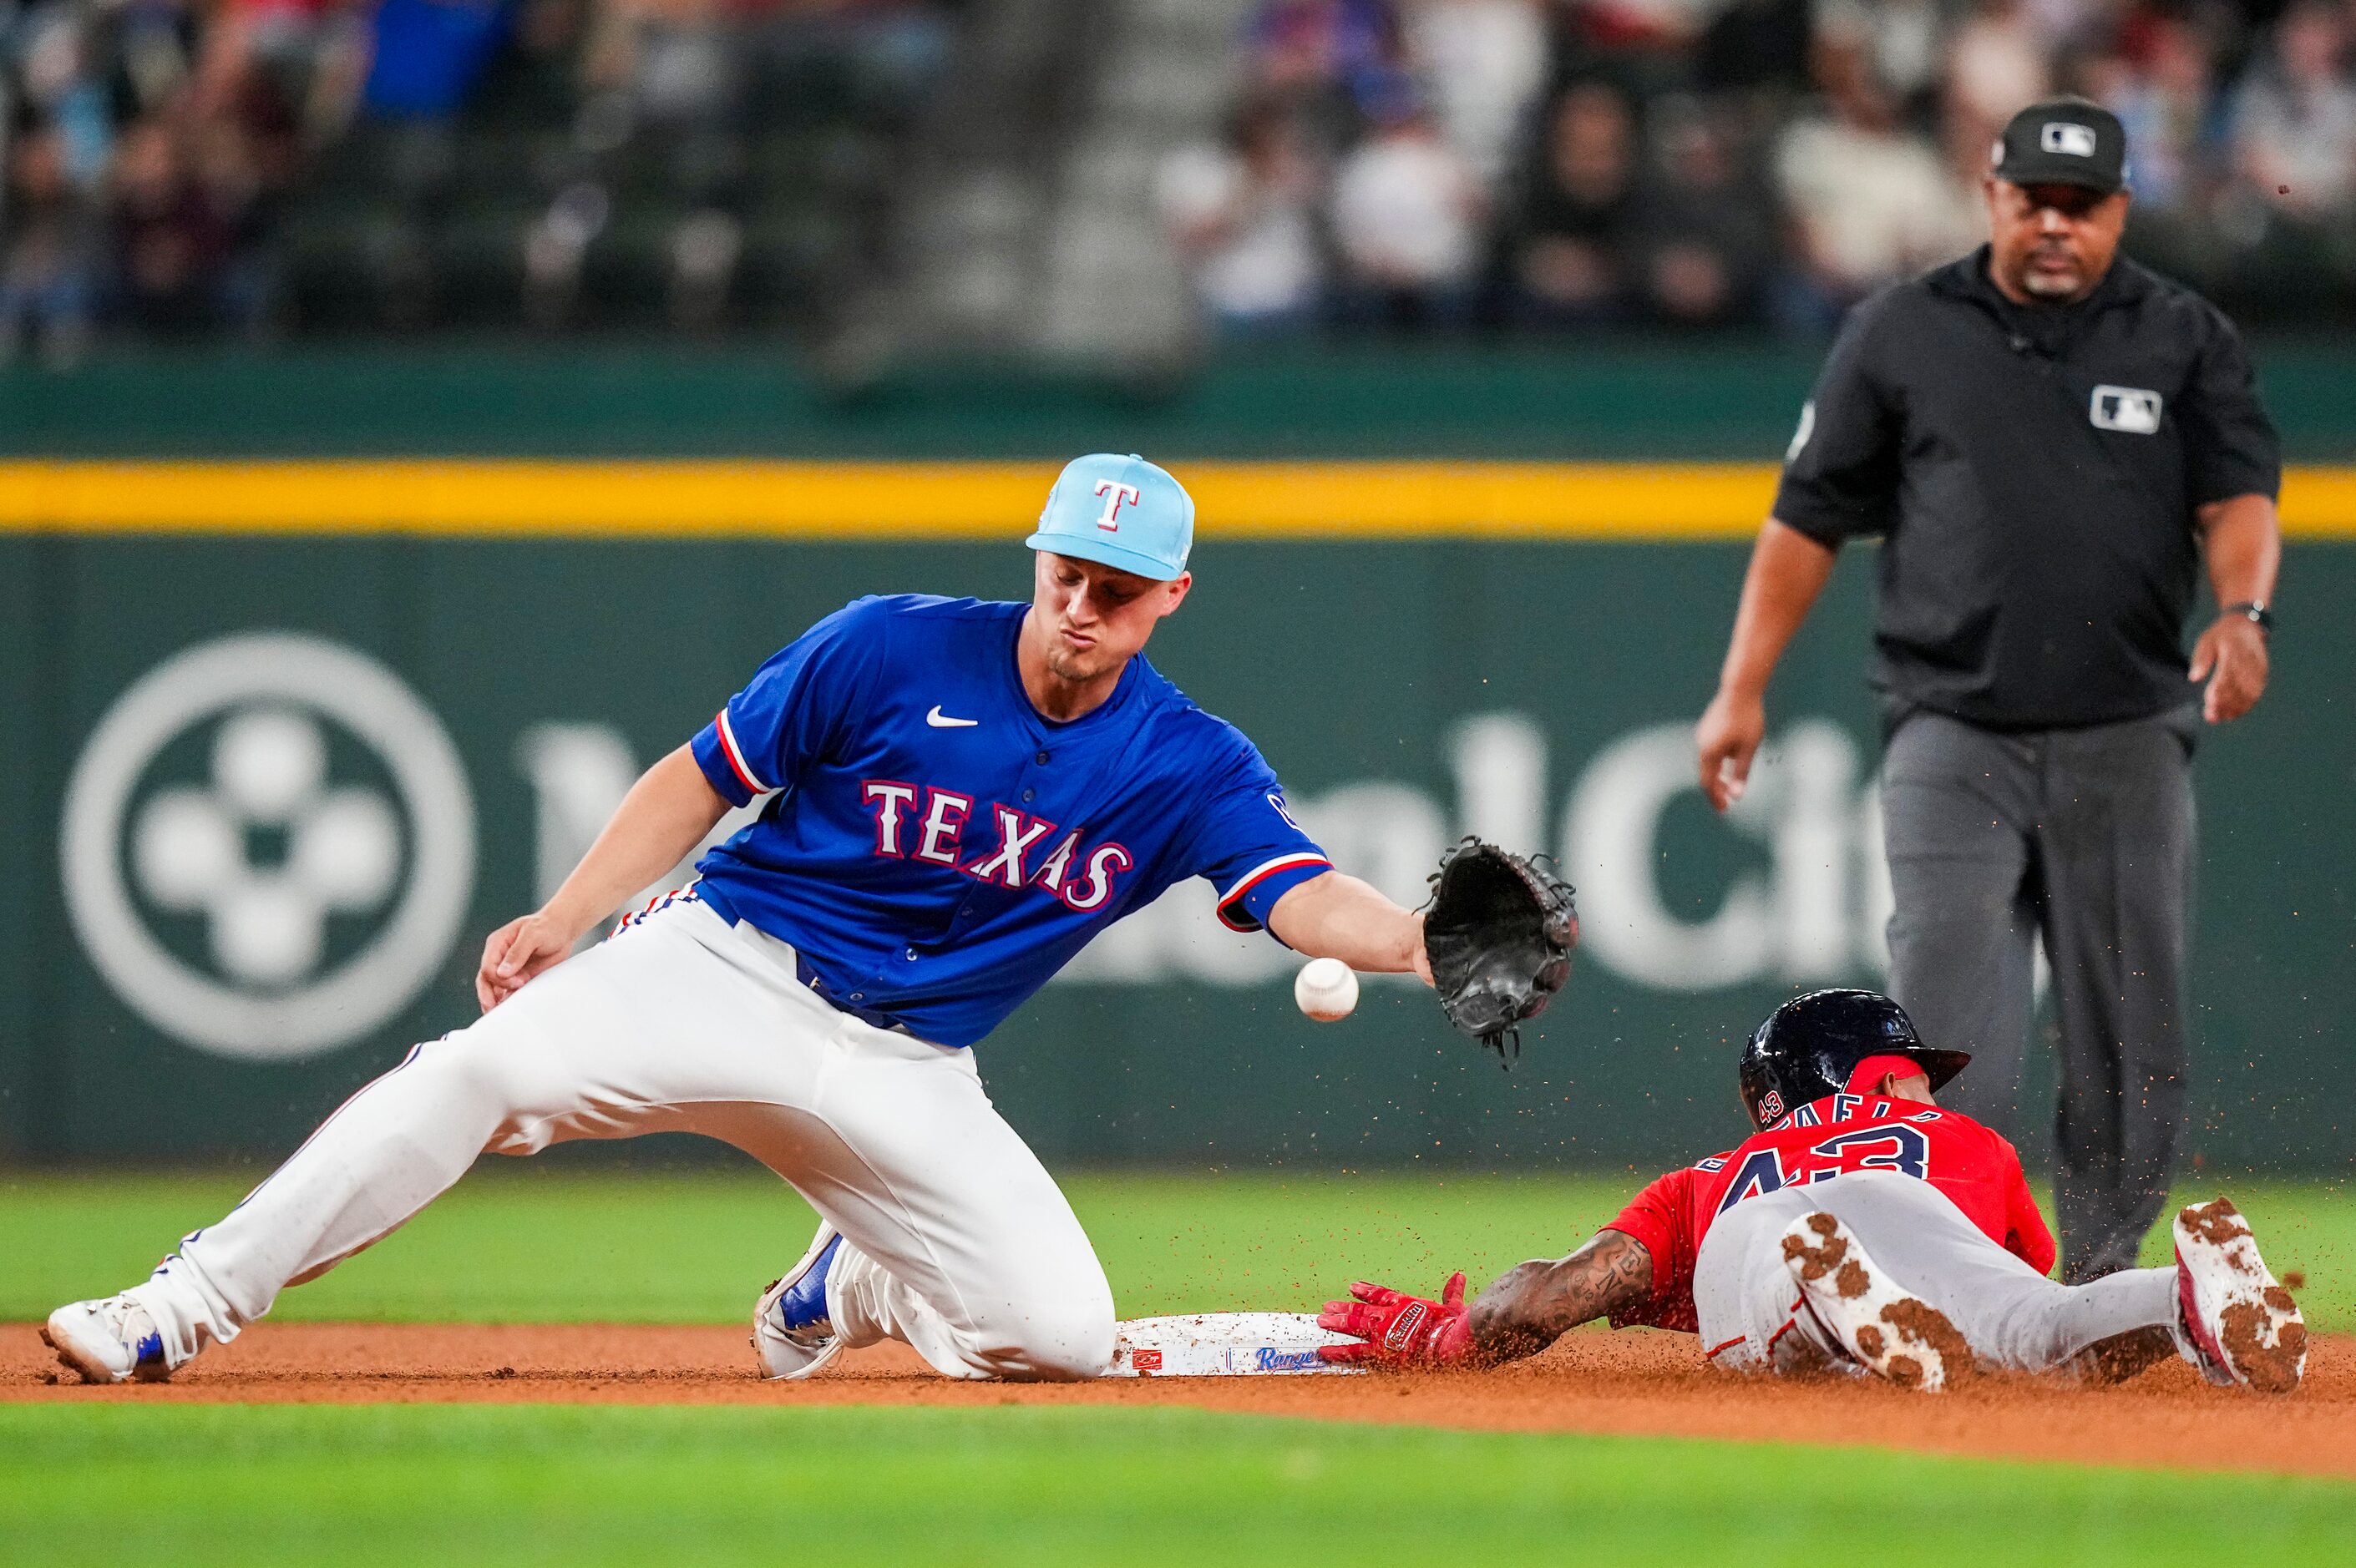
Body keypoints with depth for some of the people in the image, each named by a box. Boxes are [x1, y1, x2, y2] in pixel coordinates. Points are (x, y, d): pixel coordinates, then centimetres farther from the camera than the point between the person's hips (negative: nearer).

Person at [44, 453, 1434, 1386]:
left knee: (1062, 1330, -13)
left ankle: (853, 1294, 21)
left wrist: (1419, 943, -37)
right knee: (488, 1069, -29)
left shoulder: (1191, 768, -1)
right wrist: (567, 917, -11)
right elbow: (706, 776, 0)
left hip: (906, 1072, 3)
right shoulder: (890, 652, -6)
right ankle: (186, 1310, -24)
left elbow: (1308, 897, -15)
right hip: (731, 966, -3)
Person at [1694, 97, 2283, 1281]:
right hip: (1952, 736, -1)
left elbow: (2238, 496, -3)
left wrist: (2242, 613, -25)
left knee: (2128, 1040, 3)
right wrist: (1742, 689, 3)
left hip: (2128, 740, 1)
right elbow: (1809, 518, 9)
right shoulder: (1899, 335, 7)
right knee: (1946, 1021, -13)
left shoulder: (2185, 339, 8)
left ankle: (2097, 1289, 15)